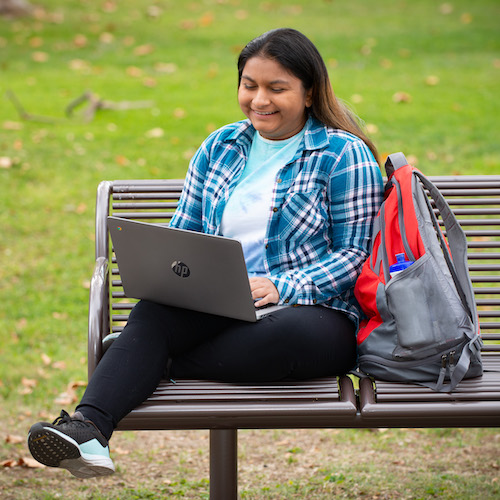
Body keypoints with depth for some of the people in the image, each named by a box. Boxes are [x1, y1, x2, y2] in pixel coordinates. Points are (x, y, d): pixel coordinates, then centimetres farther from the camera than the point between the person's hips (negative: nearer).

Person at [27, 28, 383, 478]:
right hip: (219, 308, 4)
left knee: (302, 335, -41)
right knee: (153, 312, -30)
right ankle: (86, 429, -50)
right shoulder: (219, 148, 18)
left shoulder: (345, 156, 2)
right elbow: (185, 231, 21)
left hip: (314, 310, -3)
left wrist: (282, 287, -17)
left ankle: (158, 365, -26)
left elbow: (357, 253, -3)